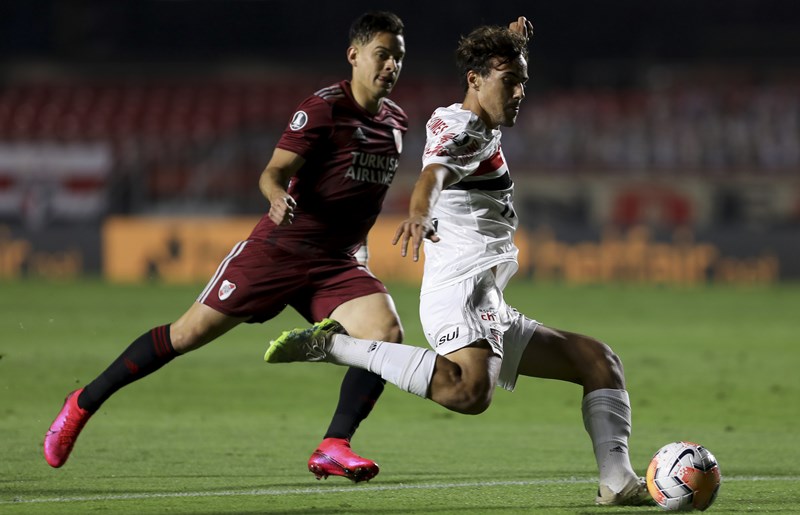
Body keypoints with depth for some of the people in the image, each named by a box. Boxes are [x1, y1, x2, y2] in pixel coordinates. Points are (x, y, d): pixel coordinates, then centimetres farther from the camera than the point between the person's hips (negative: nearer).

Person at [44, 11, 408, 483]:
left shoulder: (396, 121, 8)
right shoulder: (325, 107, -12)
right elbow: (276, 170, -19)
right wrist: (278, 197, -39)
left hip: (338, 265, 5)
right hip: (280, 248, -5)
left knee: (388, 333, -21)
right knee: (189, 333, -2)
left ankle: (332, 448, -15)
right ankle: (84, 404, 13)